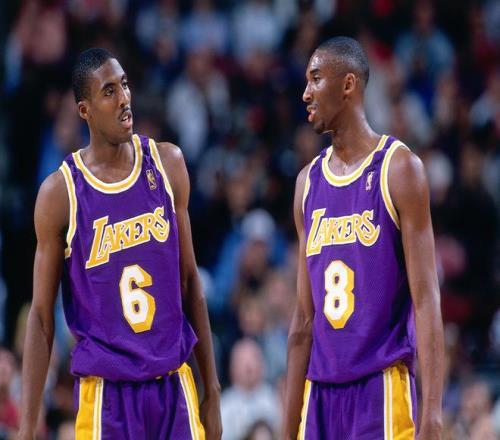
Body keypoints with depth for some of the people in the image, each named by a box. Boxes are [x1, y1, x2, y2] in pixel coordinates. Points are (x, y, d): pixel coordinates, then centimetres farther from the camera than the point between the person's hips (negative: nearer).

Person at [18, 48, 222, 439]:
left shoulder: (167, 164, 5)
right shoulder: (60, 193, -6)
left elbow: (190, 281, 11)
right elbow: (42, 315, -3)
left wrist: (213, 389, 10)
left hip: (176, 386, 3)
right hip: (106, 393, -3)